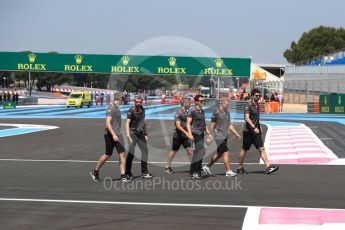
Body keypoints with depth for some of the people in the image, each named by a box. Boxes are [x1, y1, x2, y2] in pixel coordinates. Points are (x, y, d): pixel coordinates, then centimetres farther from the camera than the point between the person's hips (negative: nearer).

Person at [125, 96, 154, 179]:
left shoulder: (142, 110, 9)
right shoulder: (131, 111, -12)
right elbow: (127, 123, -20)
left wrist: (145, 134, 19)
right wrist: (128, 135, -30)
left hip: (140, 133, 8)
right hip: (133, 132, -8)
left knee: (145, 151, 10)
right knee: (131, 153, -8)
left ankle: (144, 172, 17)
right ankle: (128, 173, 2)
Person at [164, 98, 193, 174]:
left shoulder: (186, 112, 10)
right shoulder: (179, 112, -15)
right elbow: (178, 125, -23)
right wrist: (185, 132, -31)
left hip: (185, 136, 7)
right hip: (178, 135, -7)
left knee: (189, 150, -1)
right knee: (174, 151, 5)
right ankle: (167, 166, 19)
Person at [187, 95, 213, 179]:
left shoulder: (202, 111, 18)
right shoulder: (192, 111, -6)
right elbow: (188, 123, -12)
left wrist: (209, 134, 21)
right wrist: (190, 134, -23)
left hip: (201, 134, 8)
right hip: (195, 134, -8)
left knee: (197, 153, 8)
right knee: (201, 151, -16)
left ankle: (192, 173, 13)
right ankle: (197, 172, -11)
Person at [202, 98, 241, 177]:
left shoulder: (227, 113, 13)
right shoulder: (216, 113, -10)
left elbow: (230, 125, 19)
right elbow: (212, 125, -8)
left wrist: (236, 134, 13)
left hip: (225, 137, 8)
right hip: (219, 137, -8)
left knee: (219, 154, 13)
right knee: (226, 153, -11)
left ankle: (207, 167, 27)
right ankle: (228, 171, -5)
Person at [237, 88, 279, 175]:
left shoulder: (257, 104, 12)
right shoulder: (248, 105, -13)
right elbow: (247, 118, -23)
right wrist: (254, 128, -31)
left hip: (255, 131, 7)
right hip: (248, 131, -7)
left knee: (262, 149, -4)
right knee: (244, 149, 6)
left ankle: (268, 167, -12)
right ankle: (240, 168, 20)